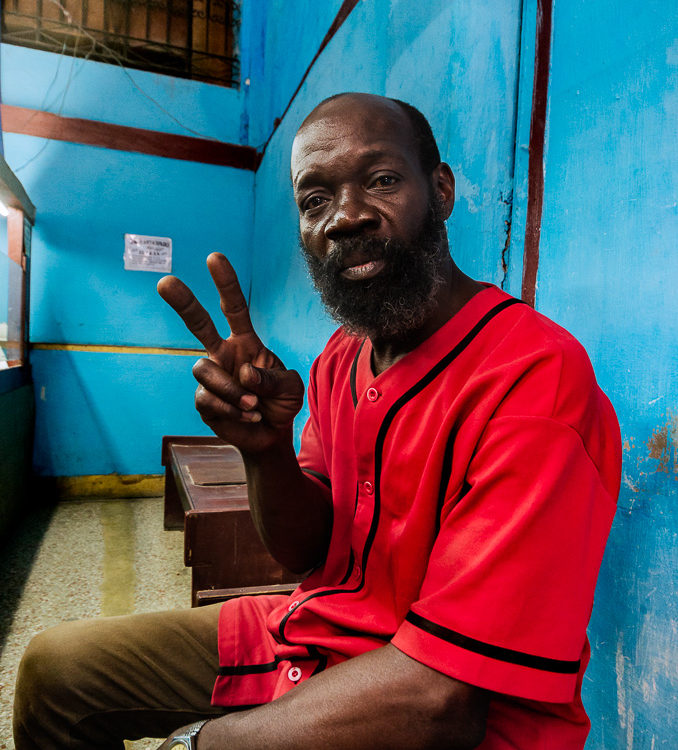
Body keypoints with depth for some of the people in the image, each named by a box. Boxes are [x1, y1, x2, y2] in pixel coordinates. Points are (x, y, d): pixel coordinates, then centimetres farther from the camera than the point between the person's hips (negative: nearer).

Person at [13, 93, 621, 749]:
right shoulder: (343, 357, -1)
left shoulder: (535, 379, -26)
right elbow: (305, 552, 3)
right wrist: (266, 449, -18)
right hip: (311, 634, 7)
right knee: (55, 665, 12)